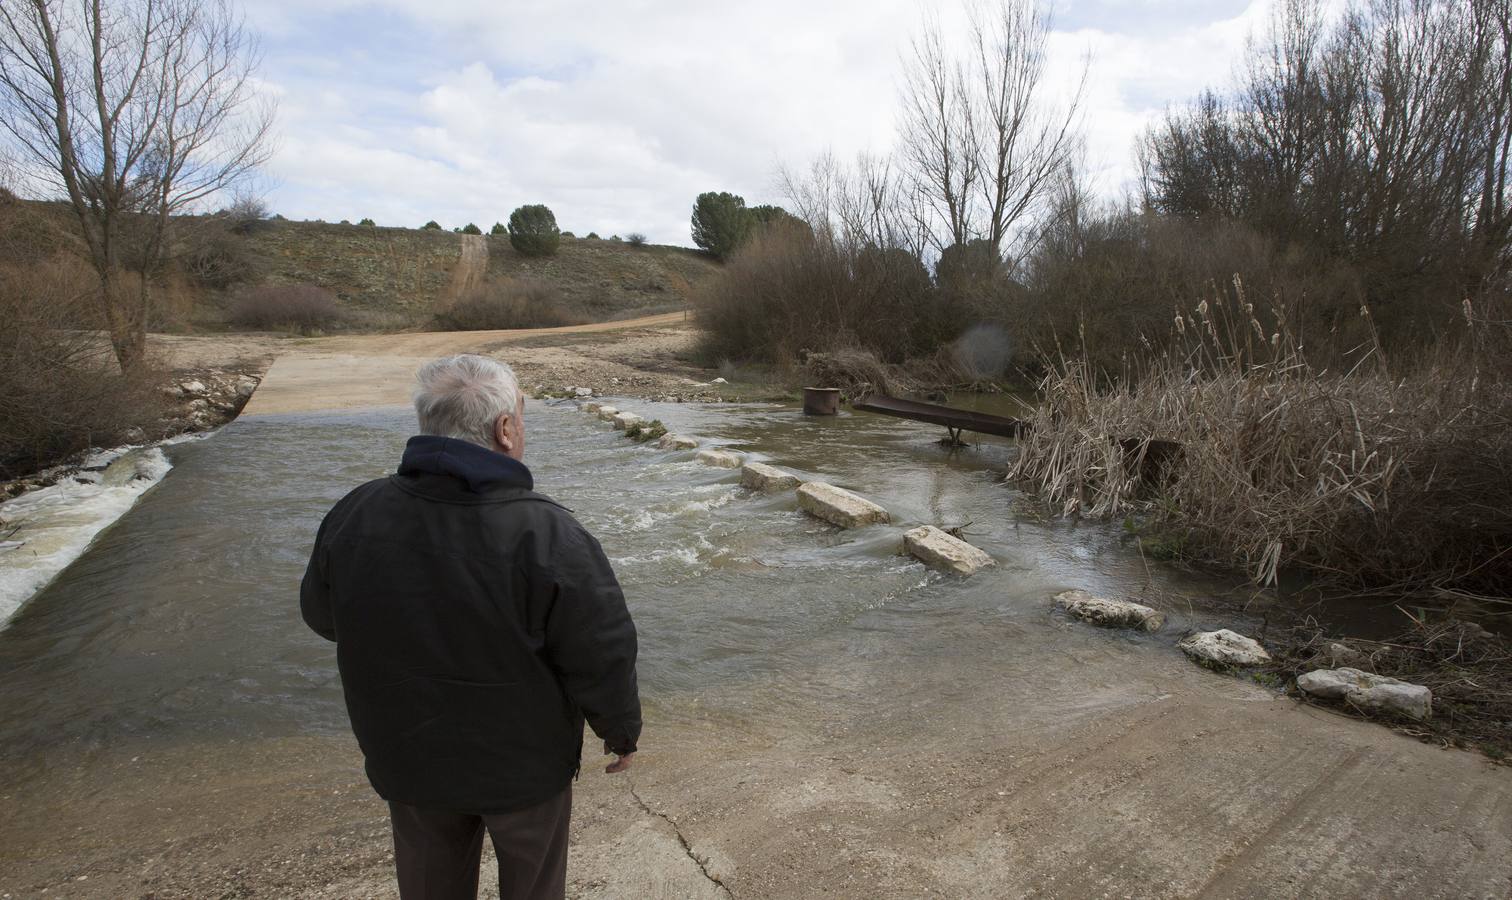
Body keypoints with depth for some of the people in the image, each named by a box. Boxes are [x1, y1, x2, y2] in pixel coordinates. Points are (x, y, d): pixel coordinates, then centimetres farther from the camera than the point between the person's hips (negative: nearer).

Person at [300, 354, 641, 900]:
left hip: (410, 758, 4)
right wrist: (622, 730, -2)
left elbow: (323, 615, 2)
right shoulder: (546, 536, -30)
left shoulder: (355, 517, -16)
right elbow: (602, 657, -22)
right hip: (523, 763, -3)